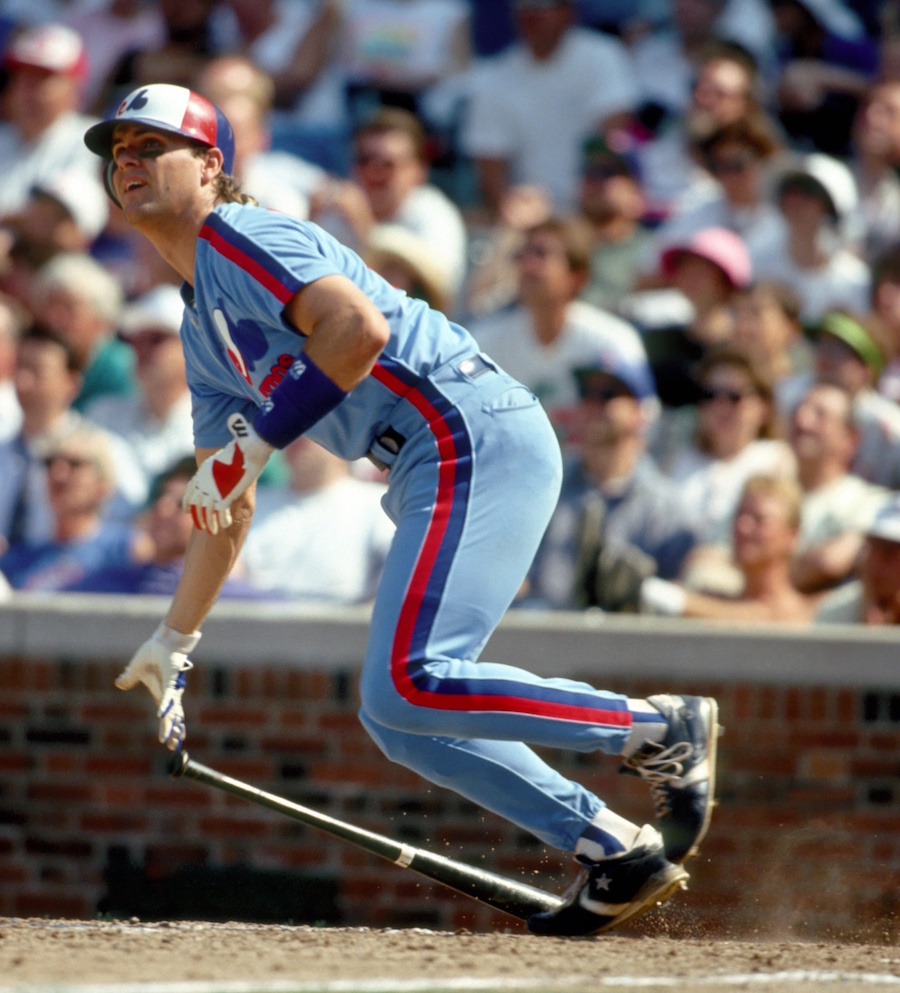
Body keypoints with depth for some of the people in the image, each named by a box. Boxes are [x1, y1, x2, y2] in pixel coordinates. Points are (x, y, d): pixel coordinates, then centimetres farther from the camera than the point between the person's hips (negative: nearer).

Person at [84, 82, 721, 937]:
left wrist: (256, 443, -15)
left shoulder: (235, 235, -2)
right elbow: (225, 508, 33)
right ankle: (618, 854, 8)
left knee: (406, 686, -21)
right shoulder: (203, 331, 26)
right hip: (434, 475, 10)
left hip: (476, 440, -10)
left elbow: (360, 326, -19)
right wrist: (171, 644, 32)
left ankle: (663, 731, -12)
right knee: (393, 720, 8)